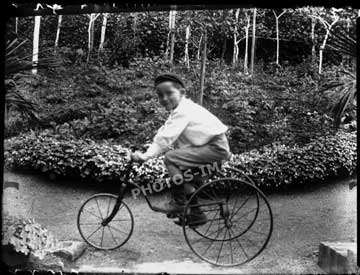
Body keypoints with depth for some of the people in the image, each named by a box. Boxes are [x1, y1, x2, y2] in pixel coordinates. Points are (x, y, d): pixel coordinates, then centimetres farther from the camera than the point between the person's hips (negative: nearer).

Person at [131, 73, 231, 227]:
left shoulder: (183, 111, -18)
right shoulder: (179, 109, 13)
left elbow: (166, 138, -27)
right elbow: (163, 133, 12)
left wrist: (145, 156, -25)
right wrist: (146, 152, 4)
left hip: (216, 147, -11)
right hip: (211, 147, 11)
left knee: (171, 158, -17)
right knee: (181, 172, 16)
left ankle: (178, 203, -6)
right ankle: (197, 214, 23)